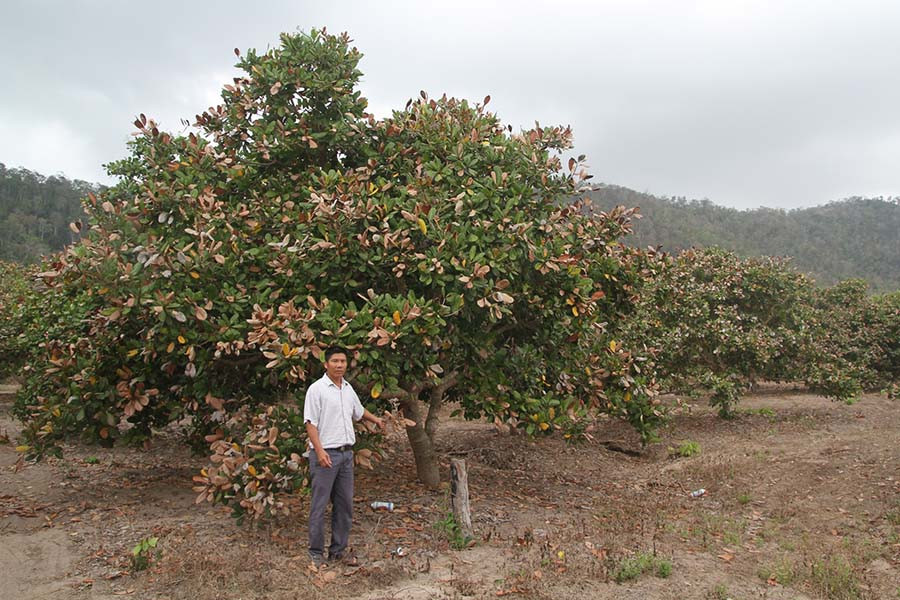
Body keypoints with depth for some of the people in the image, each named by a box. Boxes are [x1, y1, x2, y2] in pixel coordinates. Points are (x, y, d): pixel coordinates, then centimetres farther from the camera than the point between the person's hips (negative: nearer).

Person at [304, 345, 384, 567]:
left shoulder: (348, 388, 12)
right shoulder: (317, 389, -10)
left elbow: (358, 410, 31)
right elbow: (310, 423, -14)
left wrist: (376, 419, 43)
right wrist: (319, 450, -23)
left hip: (346, 453, 7)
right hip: (325, 454, -7)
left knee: (345, 505, 11)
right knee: (319, 505, -1)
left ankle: (338, 550, 21)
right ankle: (316, 553, 9)